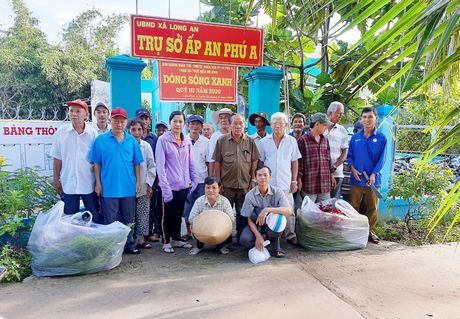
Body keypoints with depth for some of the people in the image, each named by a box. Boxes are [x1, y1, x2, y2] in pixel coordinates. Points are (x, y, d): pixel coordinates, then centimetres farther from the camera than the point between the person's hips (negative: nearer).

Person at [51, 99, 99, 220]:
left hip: (89, 184, -1)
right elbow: (57, 158, 4)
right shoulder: (61, 132, 0)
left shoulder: (93, 133, -3)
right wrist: (56, 179, 3)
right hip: (68, 185, 1)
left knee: (94, 219, 10)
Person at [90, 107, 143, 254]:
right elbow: (97, 164, 0)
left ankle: (129, 244, 27)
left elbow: (137, 163, 6)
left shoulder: (132, 141, 3)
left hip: (129, 187, 2)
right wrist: (98, 183, -4)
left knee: (128, 219, 13)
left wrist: (138, 181, 2)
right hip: (109, 188, -2)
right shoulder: (101, 140, -3)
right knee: (110, 220, 8)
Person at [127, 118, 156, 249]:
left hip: (144, 187, 3)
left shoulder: (146, 146, 3)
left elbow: (151, 166, 5)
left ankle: (140, 238, 18)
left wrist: (149, 184, 0)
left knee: (143, 213, 7)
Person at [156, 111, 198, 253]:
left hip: (184, 185, 4)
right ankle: (166, 242, 24)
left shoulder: (187, 141, 8)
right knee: (168, 215, 9)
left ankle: (176, 239, 30)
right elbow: (160, 165, -11)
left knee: (179, 214, 16)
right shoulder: (163, 140, -7)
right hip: (170, 185, -4)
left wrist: (194, 180, 7)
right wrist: (165, 186, -17)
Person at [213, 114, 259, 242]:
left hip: (245, 184, 1)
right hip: (227, 184, -1)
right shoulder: (222, 141, 0)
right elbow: (217, 163, 0)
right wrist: (218, 181, -3)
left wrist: (253, 180, 2)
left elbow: (254, 162, 6)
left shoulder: (250, 141, 3)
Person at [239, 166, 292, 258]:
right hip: (256, 225, 0)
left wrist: (267, 210, -39)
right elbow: (250, 220, -10)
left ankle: (274, 244, -6)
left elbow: (288, 211, -28)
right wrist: (258, 235, -26)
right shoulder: (250, 195, -13)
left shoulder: (277, 192, -13)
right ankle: (259, 246, 6)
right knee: (244, 240, -30)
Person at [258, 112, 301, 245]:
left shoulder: (291, 141, 6)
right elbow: (260, 163, 10)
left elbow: (295, 162, 8)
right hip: (268, 183, 0)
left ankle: (290, 235, 16)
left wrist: (294, 181, 4)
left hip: (285, 184, 0)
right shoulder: (264, 142, 6)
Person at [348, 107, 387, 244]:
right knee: (353, 207, 6)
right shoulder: (355, 137, 6)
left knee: (372, 208, 8)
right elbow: (349, 156, 9)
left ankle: (370, 231, 23)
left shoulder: (381, 138, 0)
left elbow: (381, 159, -4)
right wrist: (353, 169, -7)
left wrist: (374, 174, -15)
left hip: (373, 180, -1)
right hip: (356, 179, 1)